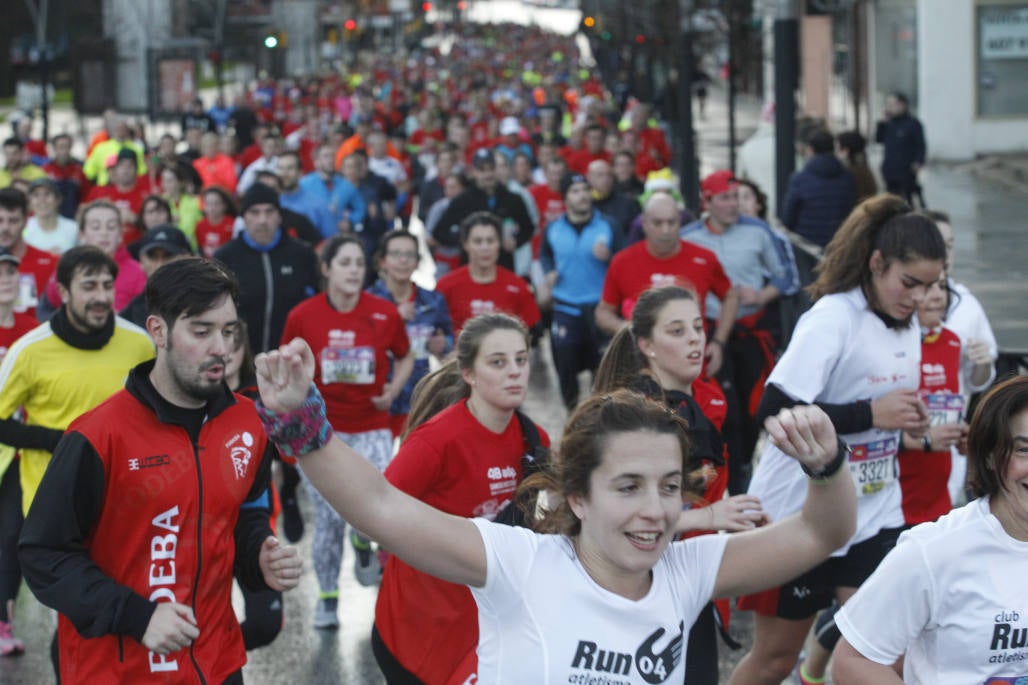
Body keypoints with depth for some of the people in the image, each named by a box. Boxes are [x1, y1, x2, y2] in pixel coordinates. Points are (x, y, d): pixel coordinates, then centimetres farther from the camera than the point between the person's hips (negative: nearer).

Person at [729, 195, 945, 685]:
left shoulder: (906, 327, 5)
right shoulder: (832, 318, -19)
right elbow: (774, 411, -27)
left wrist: (907, 421, -2)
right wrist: (871, 413, -26)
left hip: (873, 512, 6)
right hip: (800, 513, -6)